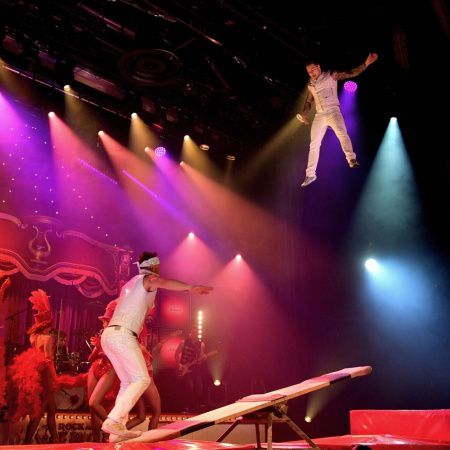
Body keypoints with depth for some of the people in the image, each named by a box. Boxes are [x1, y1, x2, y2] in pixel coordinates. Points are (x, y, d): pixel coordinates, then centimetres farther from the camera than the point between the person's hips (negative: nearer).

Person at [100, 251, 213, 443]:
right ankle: (113, 421, -19)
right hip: (122, 335, -9)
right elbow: (165, 283, -23)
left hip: (108, 335, 9)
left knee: (128, 382, 12)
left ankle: (117, 432, 6)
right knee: (142, 380, -10)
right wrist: (190, 287, -39)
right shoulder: (149, 278, 3)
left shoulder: (130, 283, 29)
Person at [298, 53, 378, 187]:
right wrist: (304, 114, 4)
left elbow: (351, 73, -5)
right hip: (319, 116, 5)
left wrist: (366, 63, -17)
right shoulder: (310, 85, 14)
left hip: (332, 111, -5)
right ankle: (310, 174, 11)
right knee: (314, 144, 5)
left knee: (341, 133, -31)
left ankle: (351, 159, -41)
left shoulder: (331, 76, 1)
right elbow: (308, 102, 22)